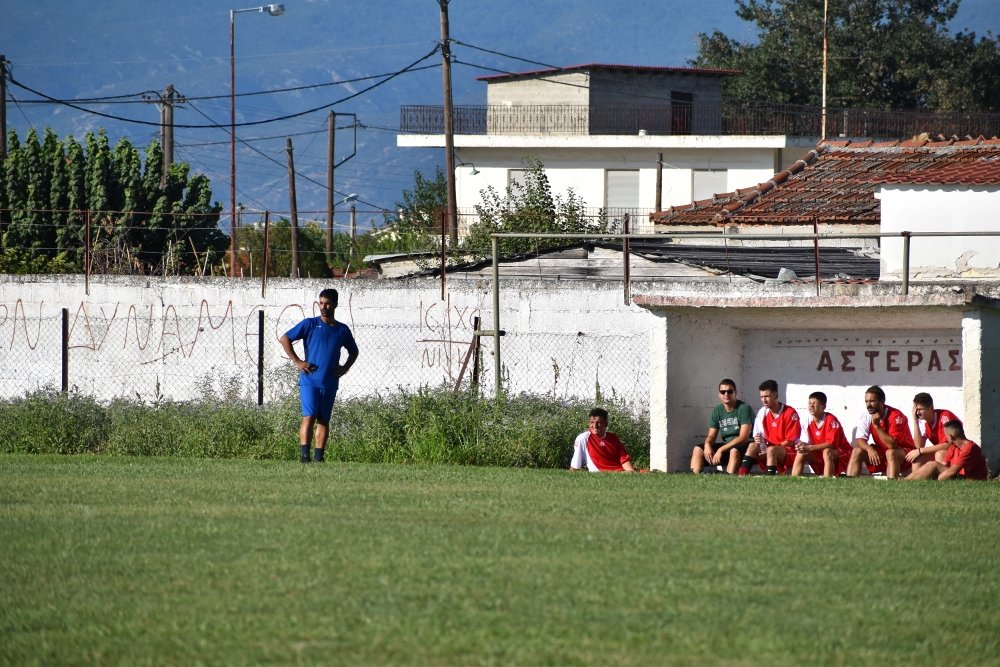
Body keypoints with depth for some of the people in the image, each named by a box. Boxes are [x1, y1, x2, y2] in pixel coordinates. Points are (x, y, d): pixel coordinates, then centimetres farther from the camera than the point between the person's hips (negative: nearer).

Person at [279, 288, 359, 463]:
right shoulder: (310, 324, 0)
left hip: (330, 383, 4)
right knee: (309, 417, -14)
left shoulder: (343, 330, 10)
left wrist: (345, 368, 7)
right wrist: (297, 362, -7)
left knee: (323, 420, 6)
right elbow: (285, 339, 1)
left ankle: (319, 458, 9)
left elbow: (353, 351, 25)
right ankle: (304, 455, -17)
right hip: (310, 381, -4)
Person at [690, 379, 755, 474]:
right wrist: (707, 445, -18)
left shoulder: (744, 408, -11)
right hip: (726, 446, 7)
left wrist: (721, 450, -24)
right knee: (698, 450, -7)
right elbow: (711, 436, 9)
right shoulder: (717, 411, 9)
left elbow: (743, 437, -19)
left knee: (734, 450, -40)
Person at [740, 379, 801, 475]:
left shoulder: (790, 413, -12)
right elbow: (758, 436, 6)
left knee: (771, 450, -34)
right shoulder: (762, 413, 4)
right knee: (753, 446, -21)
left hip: (789, 451, -5)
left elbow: (791, 441, -13)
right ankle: (742, 476, -35)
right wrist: (758, 440, -19)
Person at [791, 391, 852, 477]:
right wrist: (802, 446, -27)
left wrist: (809, 447, -30)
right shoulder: (808, 423, -2)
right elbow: (806, 444, -1)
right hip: (820, 455, 6)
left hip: (840, 454, -6)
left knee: (827, 452, -35)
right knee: (801, 453, -9)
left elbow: (831, 444, -26)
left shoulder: (831, 420, -19)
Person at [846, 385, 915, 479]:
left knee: (890, 453, -37)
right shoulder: (866, 416, -6)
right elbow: (859, 440, -9)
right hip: (881, 453, 6)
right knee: (857, 451, -11)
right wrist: (870, 449, -30)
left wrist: (877, 426, -31)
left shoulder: (895, 416, -23)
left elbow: (892, 445, -29)